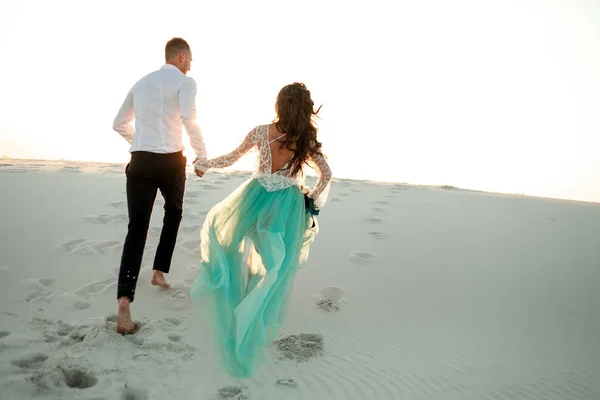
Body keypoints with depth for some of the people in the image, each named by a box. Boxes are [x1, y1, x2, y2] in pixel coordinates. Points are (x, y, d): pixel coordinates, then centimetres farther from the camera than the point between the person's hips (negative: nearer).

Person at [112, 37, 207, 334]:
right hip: (170, 161, -3)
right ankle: (159, 272, 27)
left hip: (139, 161, 4)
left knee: (137, 227, -3)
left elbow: (119, 124, 23)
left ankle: (124, 300, -16)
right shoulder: (185, 82, 0)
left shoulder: (141, 83, 18)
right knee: (173, 212, 25)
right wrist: (202, 154, -12)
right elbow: (189, 118, -21)